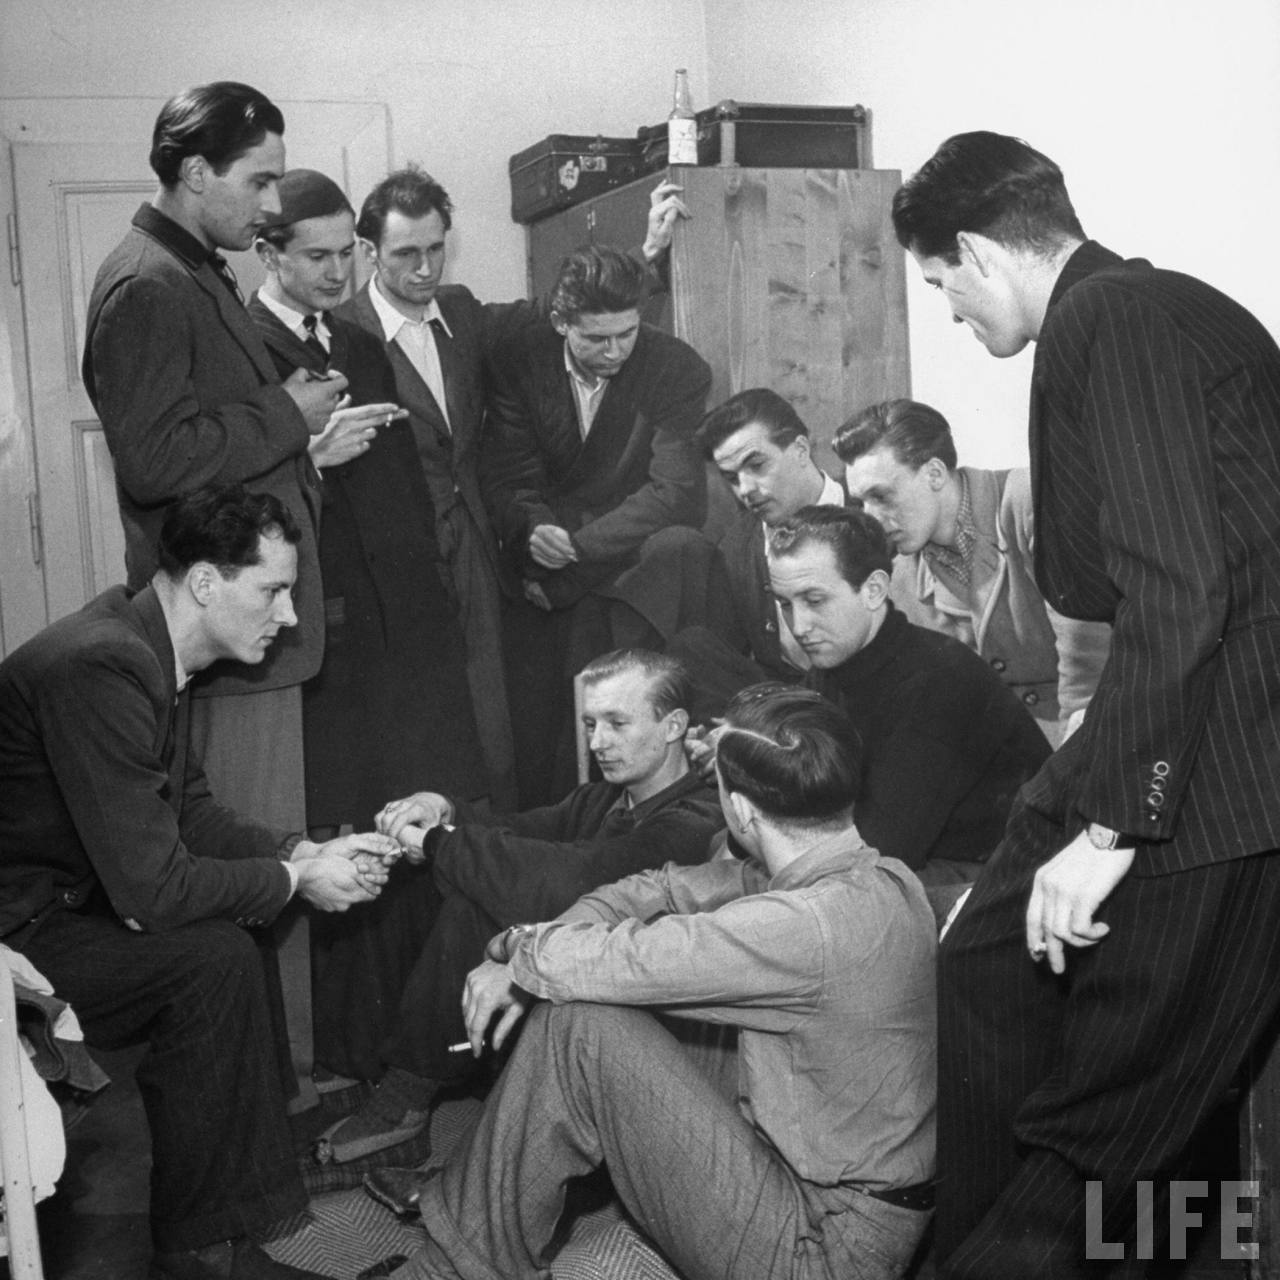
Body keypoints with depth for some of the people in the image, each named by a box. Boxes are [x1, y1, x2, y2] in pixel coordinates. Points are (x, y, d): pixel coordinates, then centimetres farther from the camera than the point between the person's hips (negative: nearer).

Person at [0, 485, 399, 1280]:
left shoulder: (151, 650, 3)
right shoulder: (100, 667, -28)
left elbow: (191, 811, 12)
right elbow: (151, 887, -28)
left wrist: (306, 852, -2)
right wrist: (296, 880, -14)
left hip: (65, 899, 10)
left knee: (233, 928, 9)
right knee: (215, 957, -21)